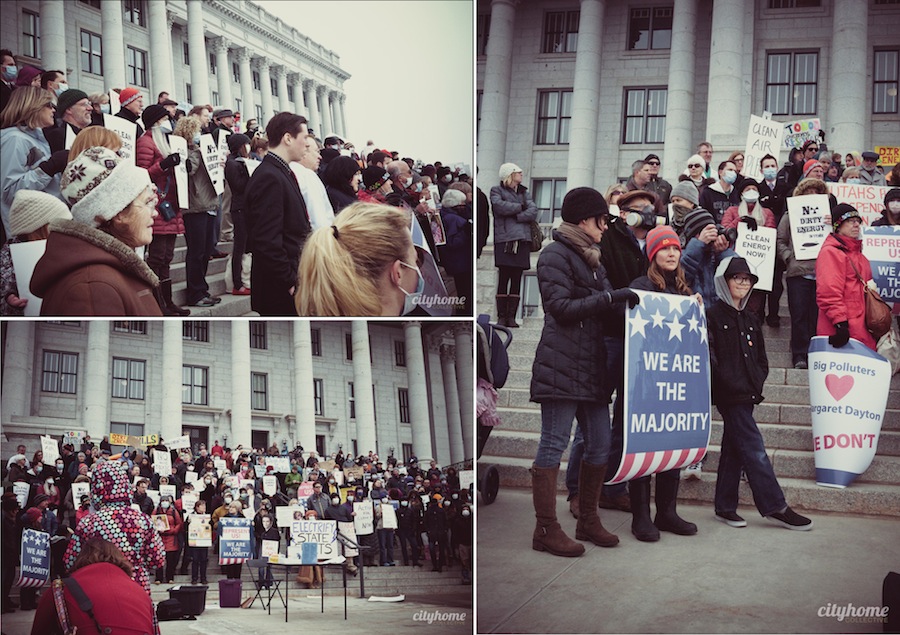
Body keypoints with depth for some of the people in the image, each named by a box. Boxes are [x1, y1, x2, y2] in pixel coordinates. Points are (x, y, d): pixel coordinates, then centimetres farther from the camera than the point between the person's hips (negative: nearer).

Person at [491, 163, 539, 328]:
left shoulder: (525, 192, 21)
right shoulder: (497, 190, 9)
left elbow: (533, 212, 5)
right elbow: (500, 206, -11)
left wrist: (515, 216, -8)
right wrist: (520, 207, -1)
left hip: (522, 240, 4)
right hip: (504, 239, -4)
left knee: (517, 279, 0)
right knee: (503, 278, -7)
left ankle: (511, 317, 2)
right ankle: (501, 316, -4)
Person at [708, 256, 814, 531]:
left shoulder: (751, 319, 17)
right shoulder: (713, 316, -5)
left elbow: (761, 359, 19)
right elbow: (710, 357, -13)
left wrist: (756, 382, 4)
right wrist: (731, 384, -17)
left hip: (747, 394, 7)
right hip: (730, 395, -7)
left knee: (733, 449, 10)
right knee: (754, 449, -7)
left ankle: (725, 508, 16)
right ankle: (775, 507, -3)